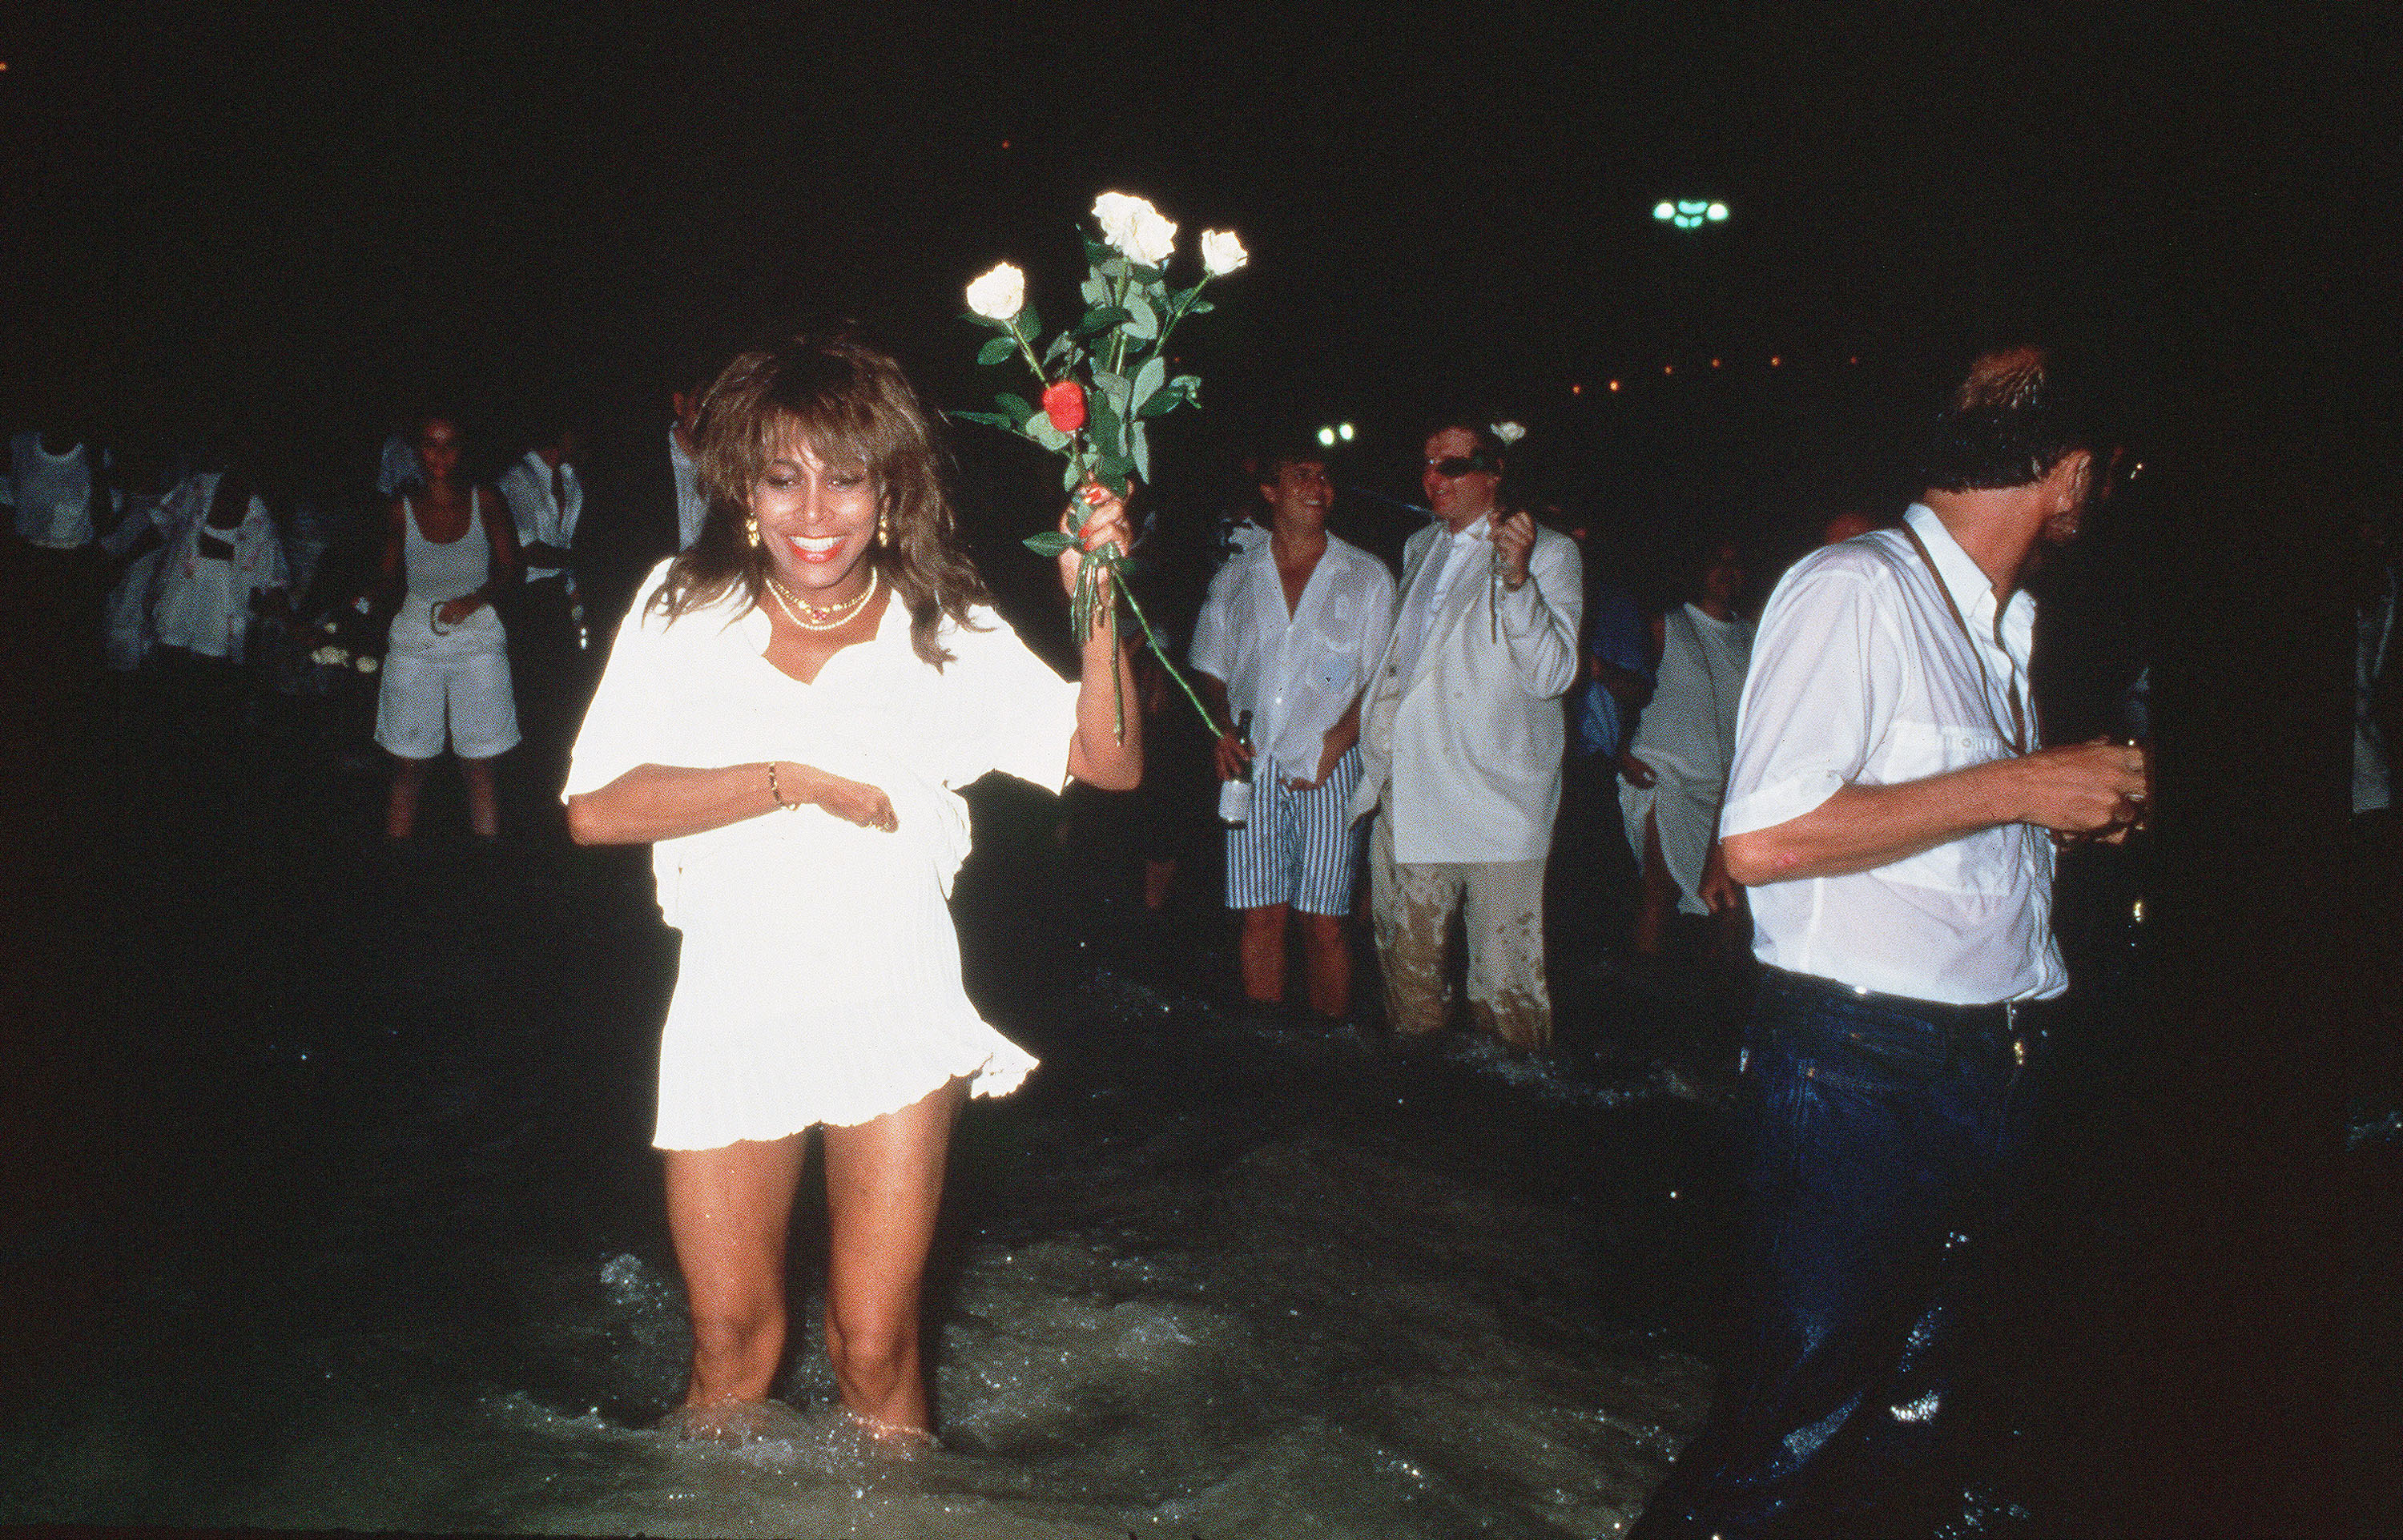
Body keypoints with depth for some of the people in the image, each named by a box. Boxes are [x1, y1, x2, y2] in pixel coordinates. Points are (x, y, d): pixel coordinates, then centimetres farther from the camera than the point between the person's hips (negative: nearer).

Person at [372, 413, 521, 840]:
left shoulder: (485, 501, 5)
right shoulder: (402, 509, 7)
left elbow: (509, 569, 3)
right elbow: (389, 582, 14)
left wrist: (473, 600, -13)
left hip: (478, 634, -1)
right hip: (416, 640, 1)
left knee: (480, 768, -1)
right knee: (408, 768, 3)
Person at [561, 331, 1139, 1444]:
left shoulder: (945, 632, -1)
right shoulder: (683, 610, -1)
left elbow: (1109, 760, -6)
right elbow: (594, 807, -9)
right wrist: (790, 780, -16)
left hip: (893, 1007, -1)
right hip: (731, 1007, 1)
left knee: (875, 1353, 4)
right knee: (731, 1349, 12)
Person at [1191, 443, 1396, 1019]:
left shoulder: (1367, 576, 7)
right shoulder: (1234, 578, 13)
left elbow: (1379, 681, 3)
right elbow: (1209, 669, 16)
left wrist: (1329, 750, -9)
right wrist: (1222, 733, -3)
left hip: (1329, 770, -2)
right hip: (1252, 766, 2)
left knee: (1323, 921, -3)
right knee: (1261, 915, 0)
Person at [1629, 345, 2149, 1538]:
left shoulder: (2002, 621, 18)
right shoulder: (1857, 589, -12)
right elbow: (1762, 839, -22)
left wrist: (2071, 806, 9)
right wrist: (2012, 786, -17)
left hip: (1984, 1073, 9)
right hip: (1860, 1073, -9)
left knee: (1906, 1420, 15)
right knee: (1805, 1412, -3)